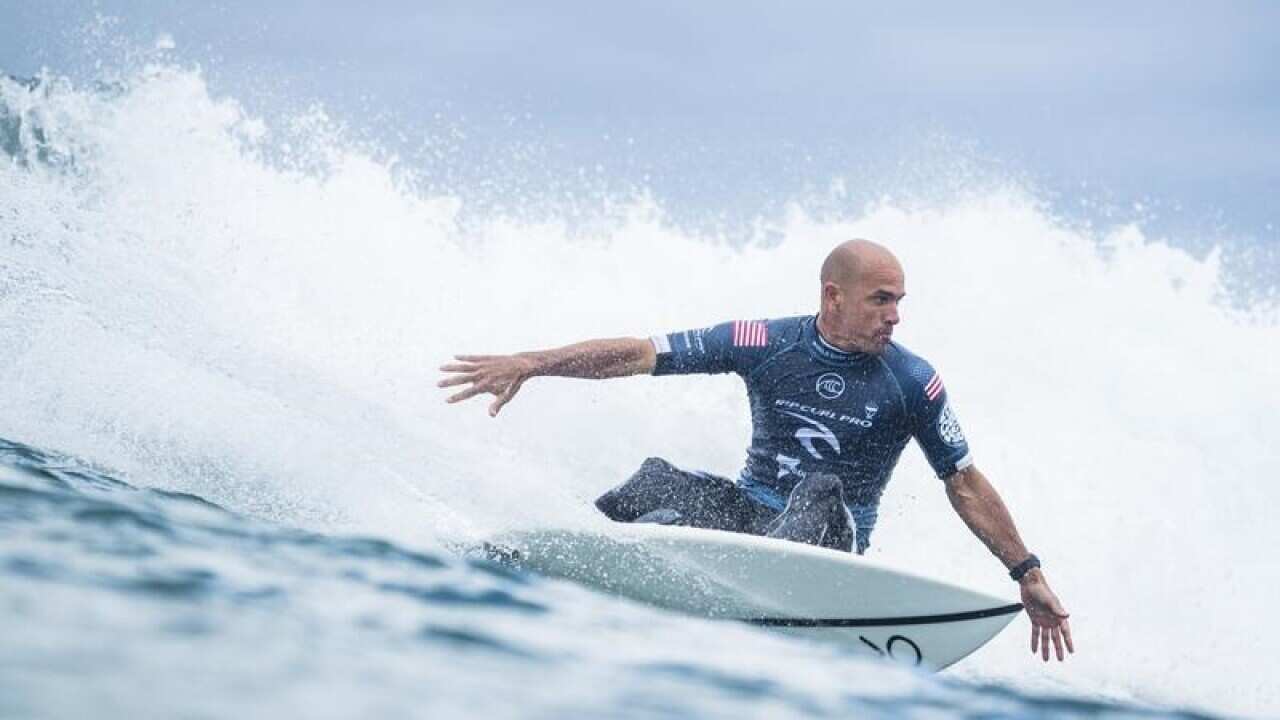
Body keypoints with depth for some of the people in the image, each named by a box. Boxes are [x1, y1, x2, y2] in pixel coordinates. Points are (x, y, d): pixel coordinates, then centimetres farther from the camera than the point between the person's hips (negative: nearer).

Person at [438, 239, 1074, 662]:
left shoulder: (914, 384, -4)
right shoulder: (765, 343, -3)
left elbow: (967, 486, 4)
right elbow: (641, 353, -4)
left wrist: (1029, 575, 2)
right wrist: (528, 364, -11)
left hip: (829, 542, -1)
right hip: (750, 512, 2)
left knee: (823, 492, -33)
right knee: (660, 483, -23)